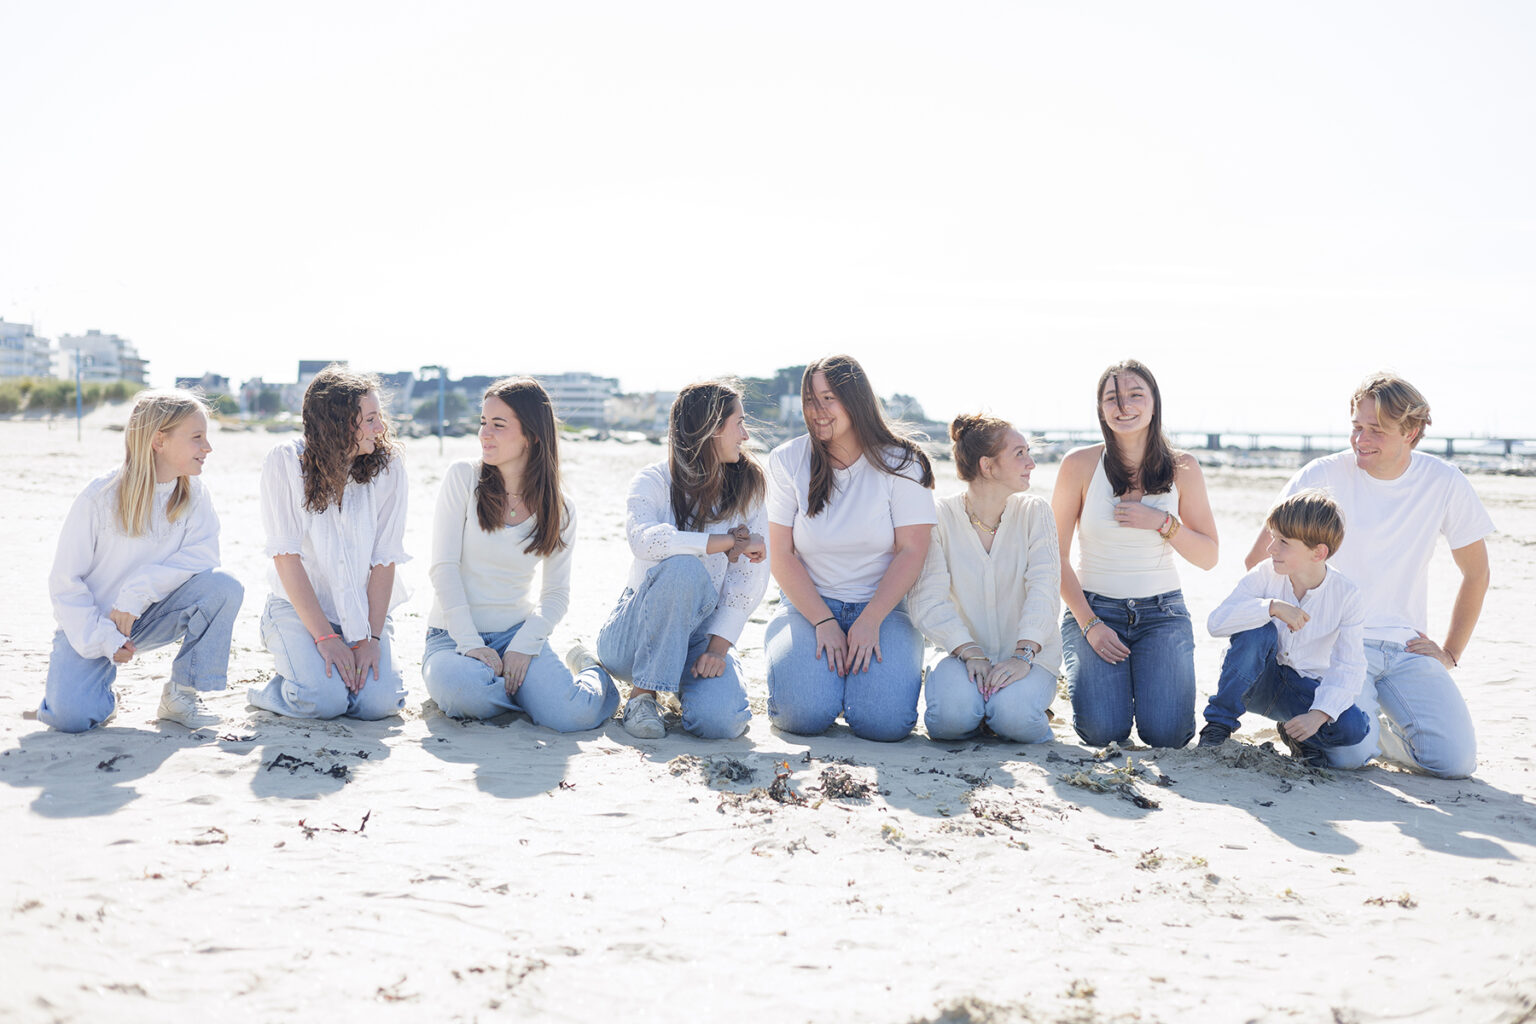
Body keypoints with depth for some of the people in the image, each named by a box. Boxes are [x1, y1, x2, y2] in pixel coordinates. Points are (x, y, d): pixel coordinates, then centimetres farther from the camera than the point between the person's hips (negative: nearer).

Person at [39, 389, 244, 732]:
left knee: (224, 587, -24)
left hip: (147, 619, 4)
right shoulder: (100, 497, -15)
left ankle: (180, 694, -8)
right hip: (90, 623, -3)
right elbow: (65, 581, -11)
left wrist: (138, 592, -28)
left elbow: (204, 552, -19)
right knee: (71, 717, -29)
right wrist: (103, 639, -20)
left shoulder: (194, 493, -5)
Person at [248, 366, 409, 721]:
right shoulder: (285, 461, -11)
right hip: (298, 608, -2)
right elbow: (287, 557, -13)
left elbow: (384, 560, -7)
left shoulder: (388, 466, -6)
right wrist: (324, 637, -19)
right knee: (323, 700, -26)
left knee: (378, 702, -22)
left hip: (363, 614, 2)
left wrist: (372, 638, -15)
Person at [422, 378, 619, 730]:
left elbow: (557, 594, 3)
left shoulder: (558, 511, 1)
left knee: (572, 714, -25)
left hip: (518, 632, 1)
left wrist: (523, 647, -14)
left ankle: (591, 671, 12)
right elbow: (444, 567, -9)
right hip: (454, 633, -1)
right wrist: (471, 645, -16)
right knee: (461, 689, -36)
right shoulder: (463, 477, -5)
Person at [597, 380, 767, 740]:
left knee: (719, 720, -28)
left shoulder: (747, 488, 3)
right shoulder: (653, 481, -7)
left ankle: (692, 680, 9)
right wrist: (730, 542, -25)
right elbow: (646, 541, -29)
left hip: (699, 634, 2)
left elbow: (749, 578, -3)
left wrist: (718, 646, -14)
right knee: (684, 567, -34)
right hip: (633, 637, -2)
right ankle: (642, 693, -17)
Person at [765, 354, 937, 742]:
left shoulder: (899, 463, -4)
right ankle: (826, 666, 11)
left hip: (883, 607, -1)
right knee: (805, 713, -25)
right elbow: (781, 556, -3)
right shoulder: (788, 460, -1)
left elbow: (912, 551, -7)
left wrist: (870, 621, -16)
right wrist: (824, 622, -13)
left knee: (883, 721, -22)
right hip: (809, 606, 1)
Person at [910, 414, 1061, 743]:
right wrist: (970, 653, -26)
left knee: (1013, 715, -31)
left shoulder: (1035, 513, -2)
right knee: (952, 715, -31)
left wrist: (1023, 655, -27)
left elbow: (1044, 588, -13)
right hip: (965, 651, 0)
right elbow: (928, 600, -13)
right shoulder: (941, 517, -5)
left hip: (1029, 653, 1)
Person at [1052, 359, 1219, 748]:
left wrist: (1163, 522, -14)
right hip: (1093, 607, -1)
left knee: (1166, 734, -16)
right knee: (1103, 731, -20)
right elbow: (1055, 556, -3)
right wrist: (1090, 624, -12)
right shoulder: (1080, 465, -7)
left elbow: (1209, 557, 3)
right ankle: (1103, 679, 16)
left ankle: (1145, 676, 19)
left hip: (1162, 611, 1)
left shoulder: (1182, 468, -1)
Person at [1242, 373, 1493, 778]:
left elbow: (1476, 575, 13)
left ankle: (1373, 725, 16)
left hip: (1407, 647, 3)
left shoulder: (1444, 483, 0)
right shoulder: (1323, 476, -7)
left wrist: (1450, 653, 8)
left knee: (1457, 760, -15)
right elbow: (1257, 562, -1)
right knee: (1349, 755, -25)